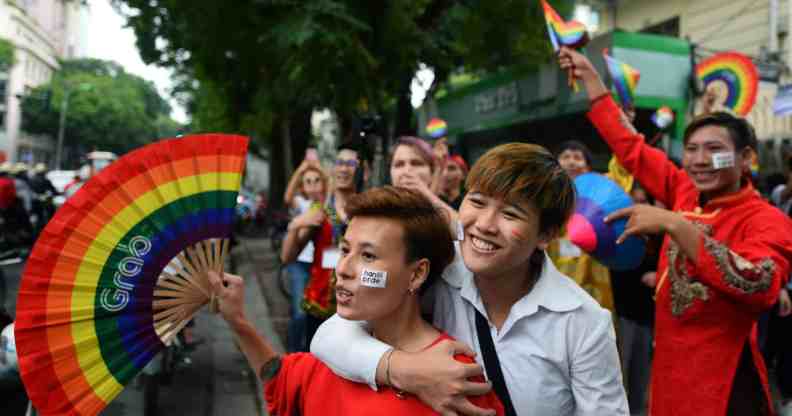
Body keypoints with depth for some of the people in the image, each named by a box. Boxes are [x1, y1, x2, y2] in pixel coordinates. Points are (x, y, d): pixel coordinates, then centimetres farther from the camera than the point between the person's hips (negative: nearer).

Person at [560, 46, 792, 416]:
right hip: (668, 368, 5)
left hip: (722, 384, -5)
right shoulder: (684, 192, 1)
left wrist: (673, 224, -35)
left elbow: (760, 287, -33)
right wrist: (588, 75, 13)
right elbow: (631, 146, 10)